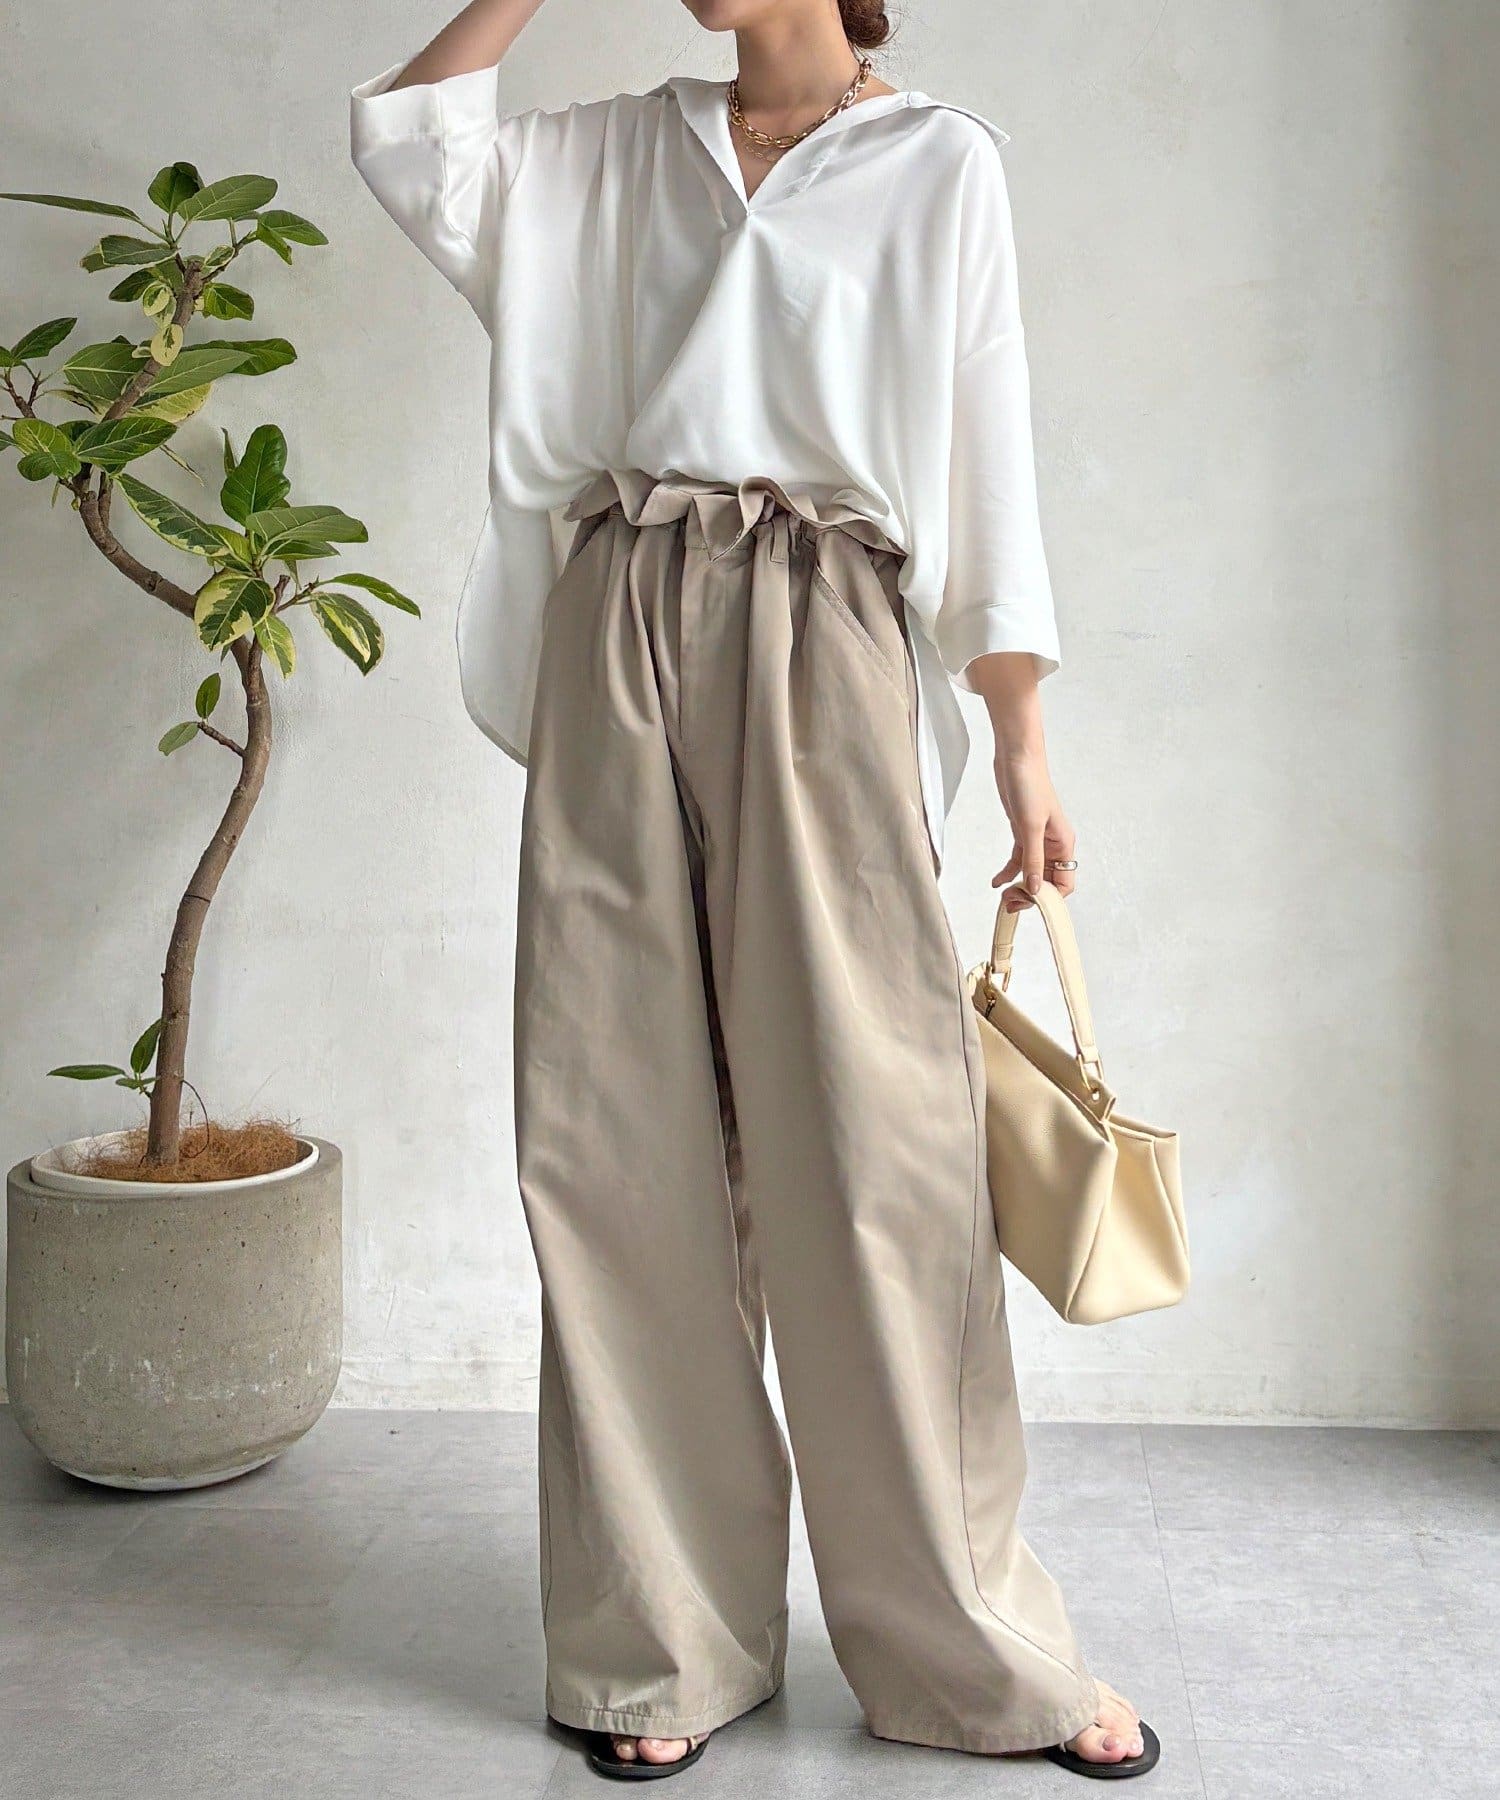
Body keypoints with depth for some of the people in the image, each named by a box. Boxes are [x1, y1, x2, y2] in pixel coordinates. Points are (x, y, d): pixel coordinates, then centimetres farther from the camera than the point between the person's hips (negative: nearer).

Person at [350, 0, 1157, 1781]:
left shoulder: (941, 162, 10)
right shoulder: (621, 152, 21)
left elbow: (985, 452, 5)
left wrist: (1022, 748, 1)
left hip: (821, 647, -3)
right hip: (618, 640, 3)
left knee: (869, 1142, -5)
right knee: (622, 1137, 1)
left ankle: (975, 1649, 10)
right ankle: (666, 1645, 14)